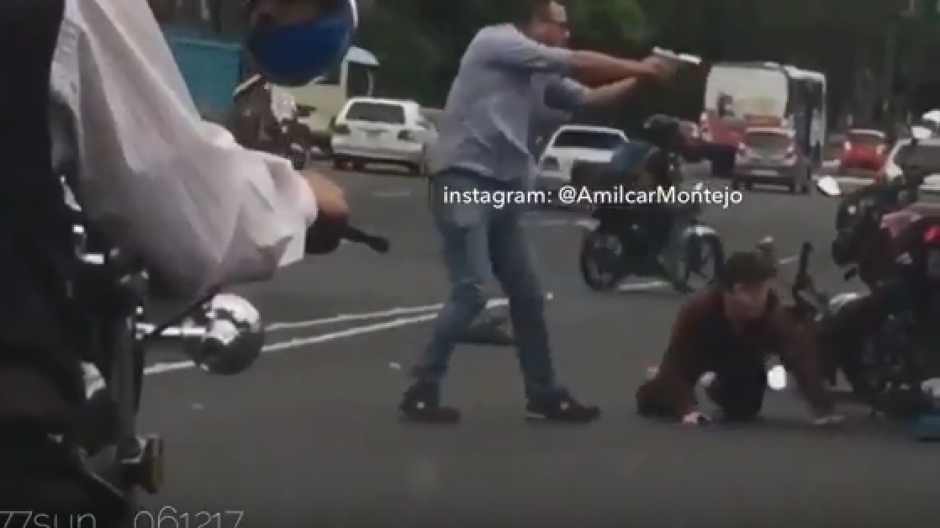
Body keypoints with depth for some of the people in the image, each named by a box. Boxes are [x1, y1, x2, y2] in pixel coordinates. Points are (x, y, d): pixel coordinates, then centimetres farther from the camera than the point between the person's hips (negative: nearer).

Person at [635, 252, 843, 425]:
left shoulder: (774, 316, -41)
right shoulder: (696, 311, -43)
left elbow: (800, 356, -50)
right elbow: (676, 360, -38)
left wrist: (822, 407, -62)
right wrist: (686, 408, -50)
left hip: (743, 360, 2)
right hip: (700, 354, -2)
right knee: (650, 401, -6)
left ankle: (717, 388, 35)